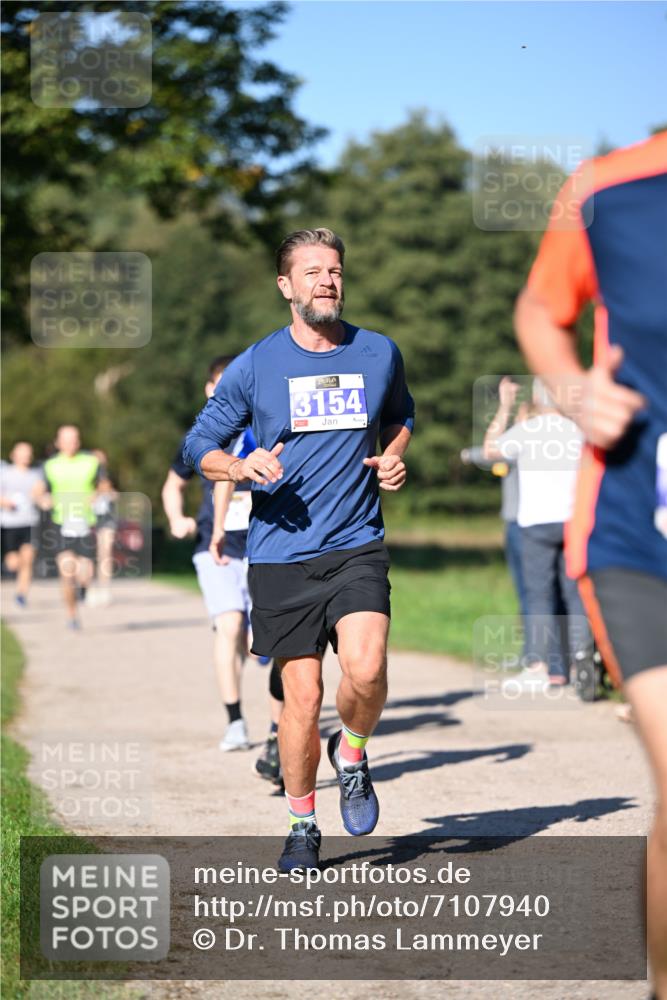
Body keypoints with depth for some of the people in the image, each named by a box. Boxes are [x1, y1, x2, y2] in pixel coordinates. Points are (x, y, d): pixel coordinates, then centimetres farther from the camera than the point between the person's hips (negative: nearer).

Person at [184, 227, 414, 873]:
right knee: (302, 698, 0)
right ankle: (302, 826, 20)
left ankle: (352, 755, 11)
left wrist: (393, 459, 7)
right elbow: (199, 444, 8)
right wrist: (242, 467, -13)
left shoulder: (379, 354, 7)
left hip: (357, 546, 1)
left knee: (366, 669, -22)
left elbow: (400, 417, 27)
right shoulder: (255, 366, 1)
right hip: (281, 555, -1)